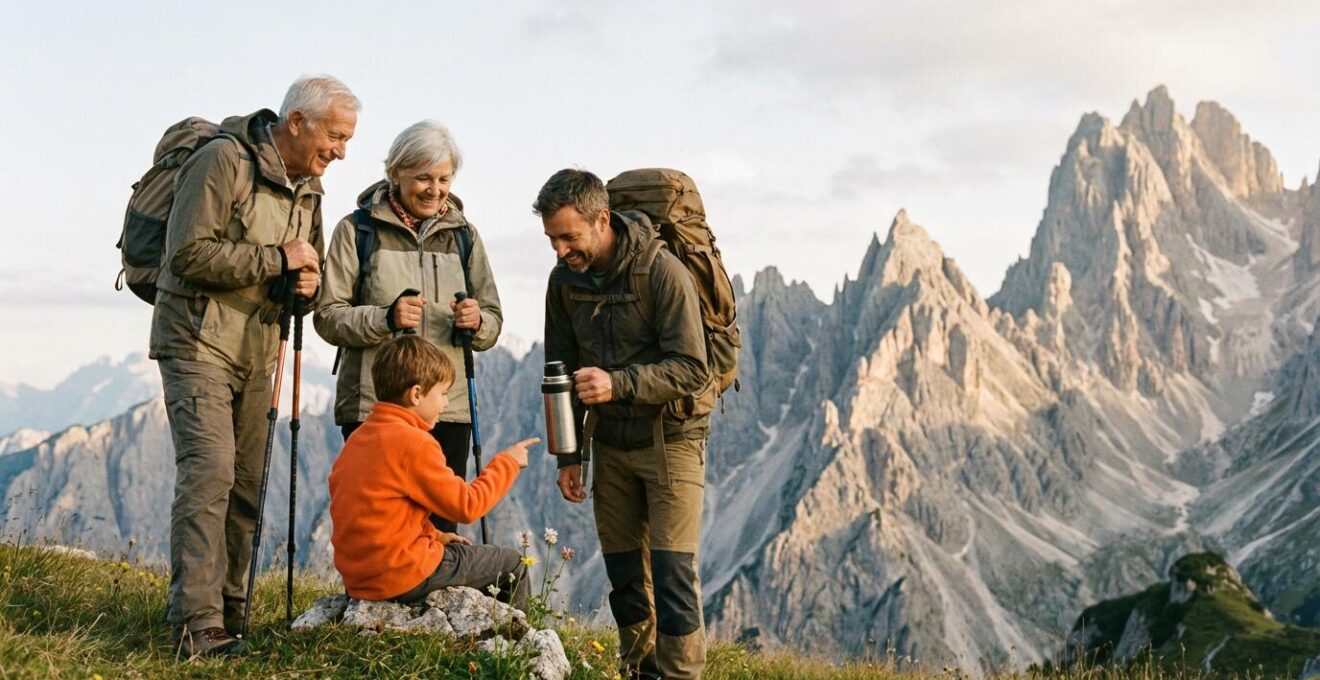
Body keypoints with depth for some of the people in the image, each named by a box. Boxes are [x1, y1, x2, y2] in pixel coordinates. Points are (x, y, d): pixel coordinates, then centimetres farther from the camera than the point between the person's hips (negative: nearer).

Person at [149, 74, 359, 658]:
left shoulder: (307, 187, 12)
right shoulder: (224, 161, -13)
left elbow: (307, 267, 24)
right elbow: (189, 254, -21)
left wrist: (308, 281, -1)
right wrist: (276, 259, -19)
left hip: (256, 352, 8)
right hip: (199, 343, -8)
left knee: (246, 483, 8)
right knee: (209, 468, -18)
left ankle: (229, 611, 18)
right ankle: (198, 623, -20)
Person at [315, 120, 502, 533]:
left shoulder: (463, 235, 15)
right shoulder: (358, 229, 4)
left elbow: (493, 323, 16)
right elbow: (328, 317, -1)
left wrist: (476, 322, -7)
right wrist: (386, 318, -18)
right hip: (372, 405, -3)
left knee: (441, 528, 1)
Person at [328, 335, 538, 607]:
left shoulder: (358, 438, 10)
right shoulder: (414, 442, -17)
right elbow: (466, 506, -12)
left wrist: (433, 535, 16)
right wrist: (507, 462, -1)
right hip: (402, 579, -9)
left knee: (466, 553, 30)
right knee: (511, 564, 5)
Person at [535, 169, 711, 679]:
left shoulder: (662, 273, -18)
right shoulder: (564, 281, 0)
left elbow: (692, 369, -20)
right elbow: (562, 373, 9)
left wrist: (618, 383, -33)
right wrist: (568, 456, 7)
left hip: (670, 437, -5)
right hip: (610, 443, 5)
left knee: (673, 571, -9)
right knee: (624, 573, 9)